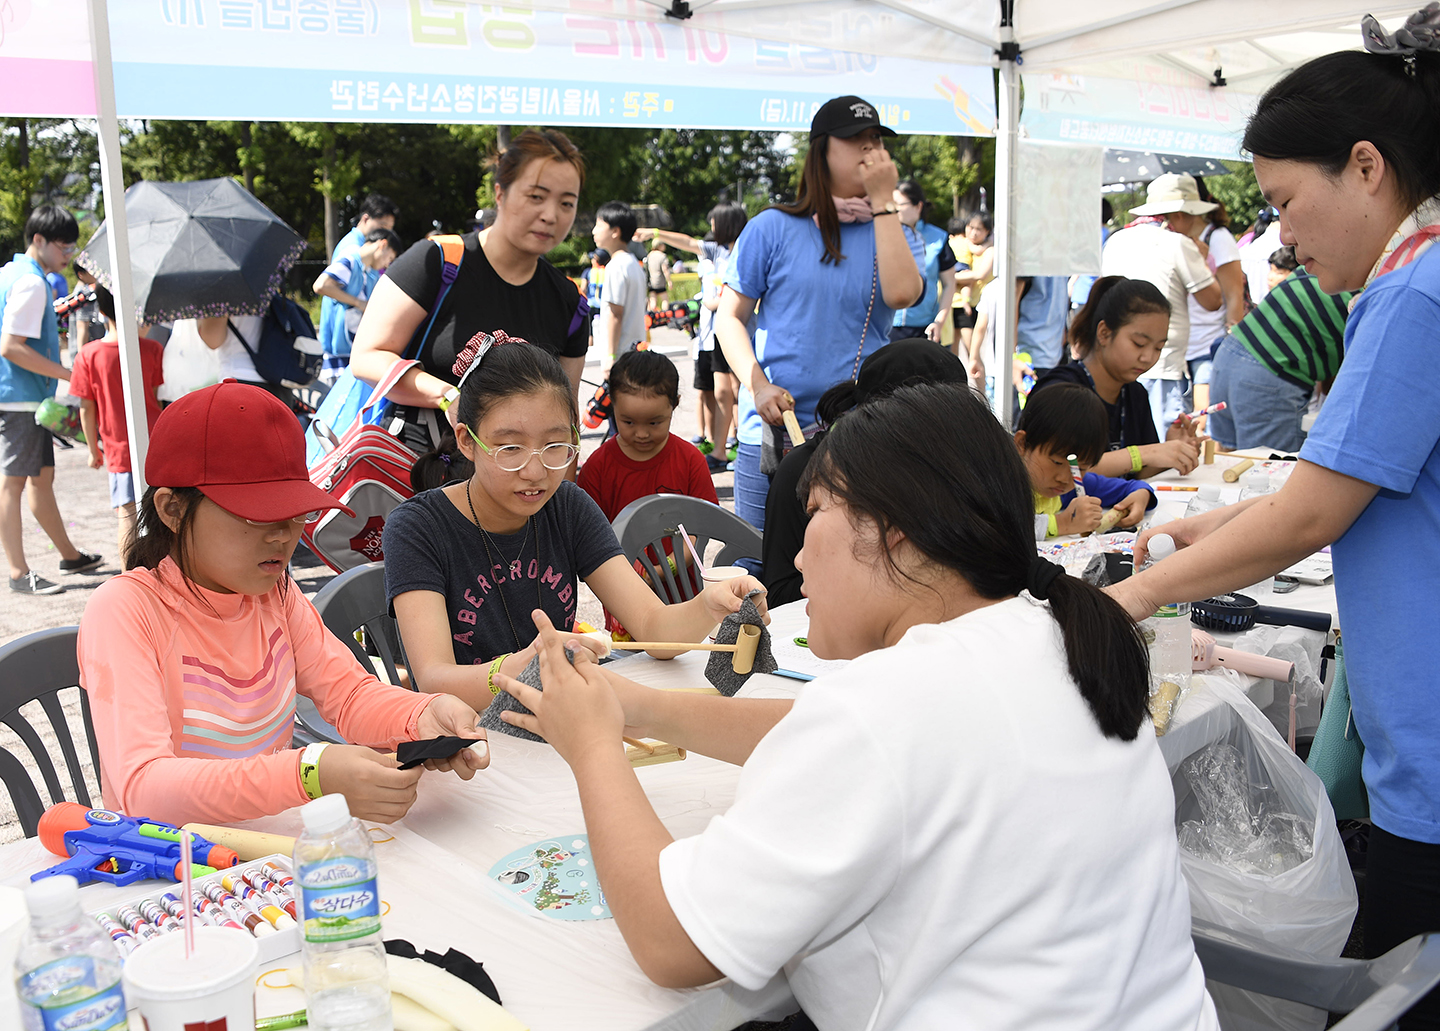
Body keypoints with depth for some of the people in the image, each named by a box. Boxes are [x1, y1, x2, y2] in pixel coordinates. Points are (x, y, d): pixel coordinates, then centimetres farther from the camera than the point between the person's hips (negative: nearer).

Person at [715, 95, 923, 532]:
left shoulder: (887, 232, 11)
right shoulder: (773, 228, 5)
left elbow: (902, 293, -11)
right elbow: (729, 317, 5)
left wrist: (883, 201, -6)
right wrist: (758, 386, -11)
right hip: (774, 430, -1)